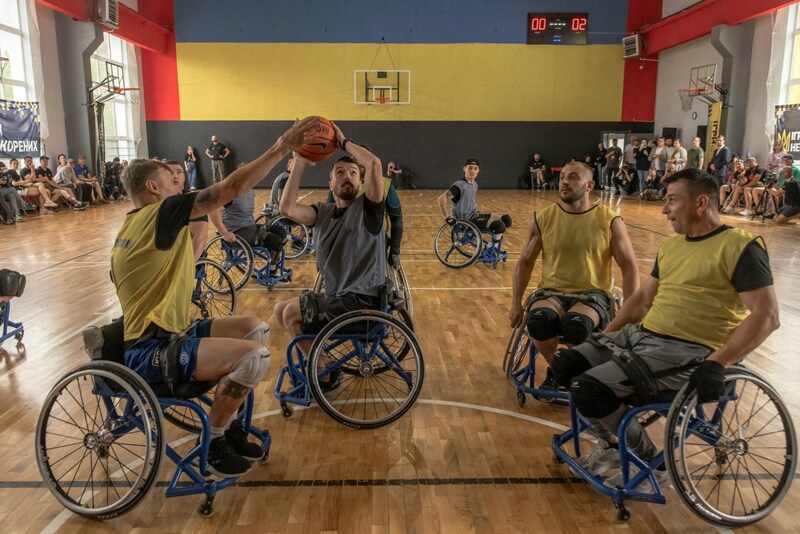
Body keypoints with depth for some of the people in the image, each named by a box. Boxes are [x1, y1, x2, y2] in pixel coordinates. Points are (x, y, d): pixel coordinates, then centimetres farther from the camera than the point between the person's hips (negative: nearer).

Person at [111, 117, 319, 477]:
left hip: (155, 336, 11)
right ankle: (212, 441, -2)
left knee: (255, 329, 11)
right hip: (152, 352, -11)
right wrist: (282, 147, -20)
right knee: (254, 355, -26)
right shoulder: (160, 213, -14)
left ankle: (227, 426, 17)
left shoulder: (133, 225, 15)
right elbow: (232, 188, -22)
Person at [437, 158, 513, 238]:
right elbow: (442, 198, -28)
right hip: (465, 220, -9)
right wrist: (447, 218, -28)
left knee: (506, 219, 5)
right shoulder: (460, 185, -18)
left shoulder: (475, 184, 8)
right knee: (498, 225, -24)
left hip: (474, 215, 9)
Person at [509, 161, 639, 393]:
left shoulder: (609, 220, -2)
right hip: (552, 291, 2)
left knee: (576, 326, -36)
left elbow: (629, 267, 2)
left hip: (593, 294, -1)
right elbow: (525, 262, 11)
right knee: (538, 321, -33)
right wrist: (516, 303, 3)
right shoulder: (543, 218, 3)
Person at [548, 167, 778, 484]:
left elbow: (766, 316, -15)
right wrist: (604, 336, 18)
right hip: (640, 334, 8)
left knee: (588, 388, -23)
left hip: (689, 351, -8)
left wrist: (716, 364, -24)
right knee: (565, 365, -3)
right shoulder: (670, 246, 16)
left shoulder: (740, 247, -9)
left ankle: (647, 459, 3)